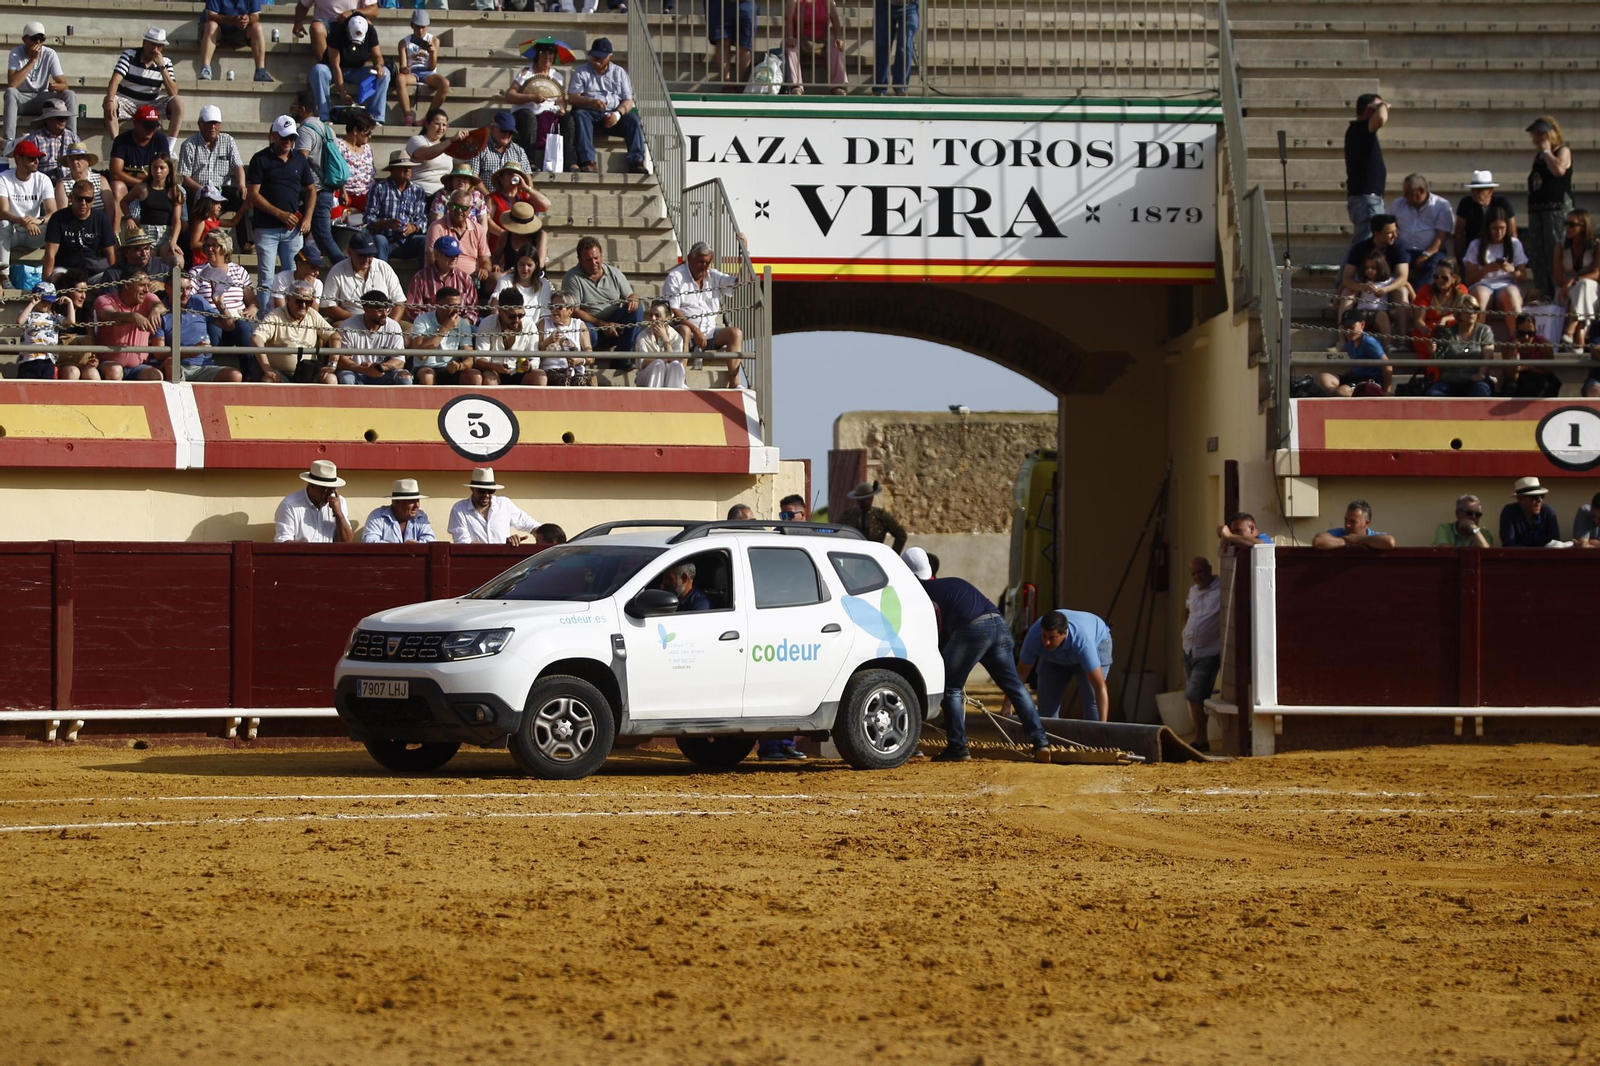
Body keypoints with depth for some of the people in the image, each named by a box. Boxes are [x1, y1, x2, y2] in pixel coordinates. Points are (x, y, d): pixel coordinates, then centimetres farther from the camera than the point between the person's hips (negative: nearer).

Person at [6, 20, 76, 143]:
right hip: (22, 100, -2)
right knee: (10, 92, -35)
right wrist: (32, 60, -27)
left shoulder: (50, 54, -7)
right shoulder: (16, 53, -13)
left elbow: (63, 84, -9)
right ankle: (9, 141, -40)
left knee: (70, 95, -22)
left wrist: (56, 86, -35)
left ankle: (72, 139, -25)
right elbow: (11, 84, -28)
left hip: (43, 100, 2)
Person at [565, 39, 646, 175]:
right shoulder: (581, 72, 10)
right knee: (579, 116, -36)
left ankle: (636, 162, -37)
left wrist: (618, 113, -17)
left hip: (613, 115, 2)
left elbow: (628, 100, 6)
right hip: (590, 112, -2)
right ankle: (588, 162, -48)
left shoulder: (619, 72, 15)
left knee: (632, 119, -27)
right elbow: (572, 98, -3)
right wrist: (591, 102, -24)